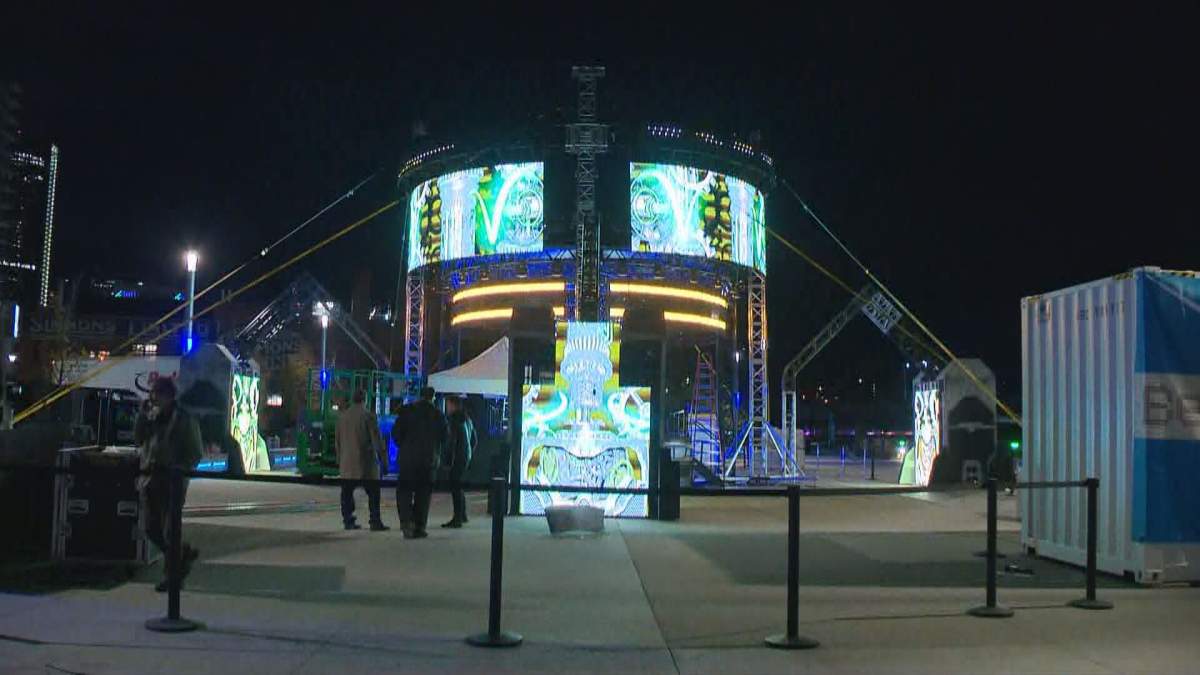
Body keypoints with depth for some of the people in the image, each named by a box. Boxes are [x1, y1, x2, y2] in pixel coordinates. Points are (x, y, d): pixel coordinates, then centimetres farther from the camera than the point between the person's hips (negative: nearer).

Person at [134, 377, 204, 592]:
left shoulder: (184, 419, -4)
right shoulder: (151, 416, 12)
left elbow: (195, 453, -3)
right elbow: (138, 439, 0)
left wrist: (179, 471, -15)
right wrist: (143, 413, -6)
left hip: (172, 481, -6)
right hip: (149, 480, 6)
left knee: (169, 530, -3)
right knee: (151, 529, 8)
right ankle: (184, 554, 29)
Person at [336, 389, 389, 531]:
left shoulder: (342, 416, 8)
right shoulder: (368, 416, -9)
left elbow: (338, 439, 15)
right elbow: (376, 438, -10)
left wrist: (339, 457, 23)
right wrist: (382, 455, -3)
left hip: (347, 462, 5)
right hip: (365, 462, -5)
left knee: (347, 493, 10)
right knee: (373, 492, 0)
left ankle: (348, 521, 10)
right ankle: (375, 522, -4)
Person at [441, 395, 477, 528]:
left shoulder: (453, 420, -14)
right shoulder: (467, 419, 13)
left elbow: (451, 442, -19)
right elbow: (474, 440, 19)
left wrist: (448, 460, -17)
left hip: (456, 457, -9)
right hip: (466, 457, 9)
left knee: (455, 487, -5)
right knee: (458, 486, 19)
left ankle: (457, 519, -4)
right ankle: (462, 515, 27)